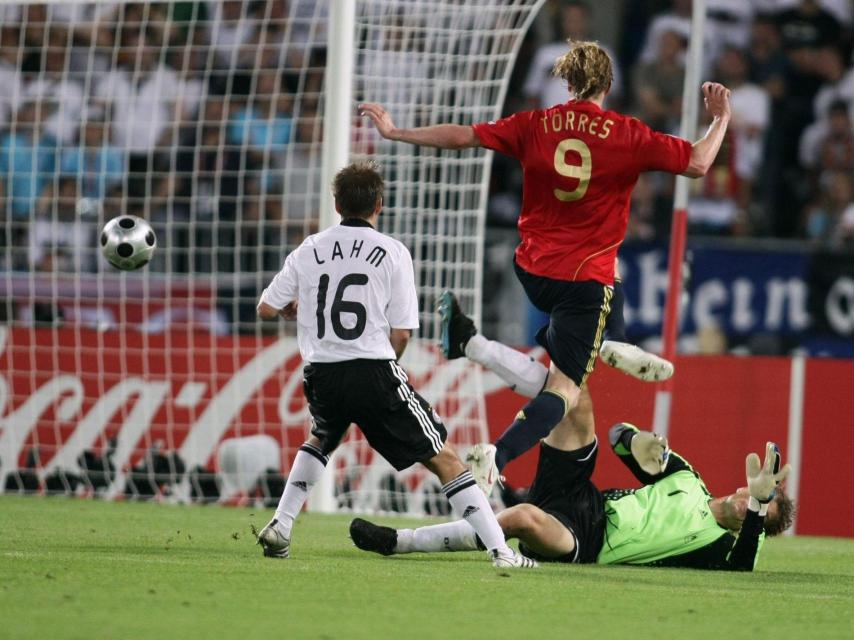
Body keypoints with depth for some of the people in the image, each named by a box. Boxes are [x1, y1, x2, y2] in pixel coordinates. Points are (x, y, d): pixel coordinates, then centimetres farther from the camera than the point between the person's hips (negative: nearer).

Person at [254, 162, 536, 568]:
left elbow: (266, 309, 14)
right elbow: (401, 334, -1)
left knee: (321, 440, 35)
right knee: (443, 458, 3)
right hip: (374, 371, -3)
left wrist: (298, 309, 36)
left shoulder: (309, 250, 9)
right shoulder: (393, 253, 1)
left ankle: (280, 528, 21)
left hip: (321, 375, 3)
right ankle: (500, 550, -6)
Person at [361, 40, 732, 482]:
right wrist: (720, 119, 12)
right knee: (564, 390, -7)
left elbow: (462, 136, 0)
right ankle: (497, 459, -27)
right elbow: (697, 164, -5)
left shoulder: (535, 126, 0)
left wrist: (395, 133, 10)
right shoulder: (628, 135, -6)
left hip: (532, 269, 4)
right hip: (586, 277, -4)